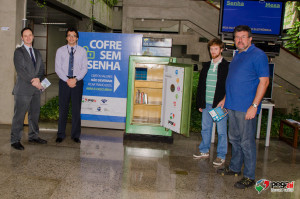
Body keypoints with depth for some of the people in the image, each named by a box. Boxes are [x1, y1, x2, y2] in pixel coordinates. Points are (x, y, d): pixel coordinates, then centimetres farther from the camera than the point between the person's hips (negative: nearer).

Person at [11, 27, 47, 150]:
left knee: (35, 114, 13)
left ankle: (33, 136, 25)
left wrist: (38, 79, -8)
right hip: (23, 89, -6)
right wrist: (33, 81, -15)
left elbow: (41, 68, 12)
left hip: (36, 89, 6)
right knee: (19, 115, -3)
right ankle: (15, 140, 5)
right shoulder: (18, 52, -2)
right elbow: (20, 70, -12)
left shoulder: (37, 53, 18)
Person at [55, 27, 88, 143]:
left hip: (77, 82, 0)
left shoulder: (82, 51, 6)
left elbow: (84, 68, 0)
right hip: (64, 81, 0)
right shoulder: (60, 51, 6)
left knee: (76, 109, 3)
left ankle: (76, 135, 13)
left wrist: (75, 79, -13)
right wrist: (67, 80, -12)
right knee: (63, 108, 4)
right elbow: (57, 68, 0)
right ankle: (61, 135, 14)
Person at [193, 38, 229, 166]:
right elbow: (201, 85, 13)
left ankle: (221, 155, 15)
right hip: (207, 103, 5)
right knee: (205, 128, 14)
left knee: (221, 131, 3)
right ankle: (204, 151, 29)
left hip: (220, 104, -5)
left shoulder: (227, 66, -5)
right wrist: (200, 103, 10)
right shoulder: (206, 66, 11)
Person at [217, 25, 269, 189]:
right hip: (232, 106, 8)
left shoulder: (258, 55, -10)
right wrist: (226, 98, 21)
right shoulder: (237, 55, 17)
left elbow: (264, 81, -15)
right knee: (234, 139, 17)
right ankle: (235, 168, 32)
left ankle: (249, 177, 11)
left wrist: (254, 106, -20)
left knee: (247, 142, -1)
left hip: (246, 108, -8)